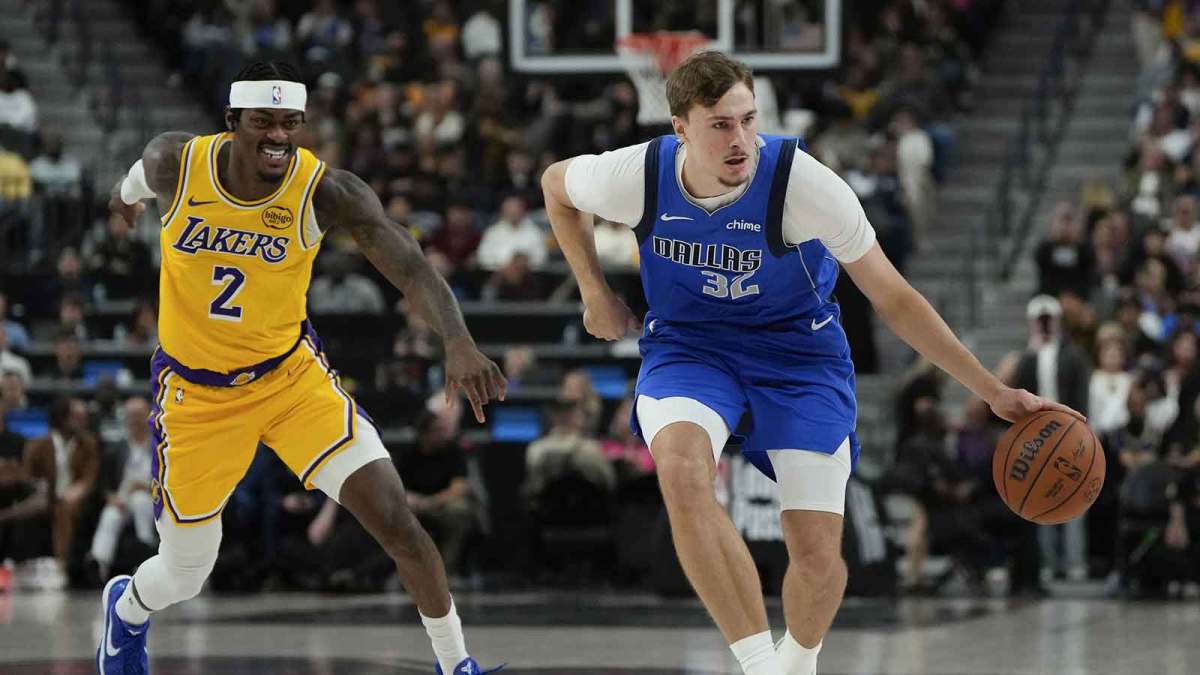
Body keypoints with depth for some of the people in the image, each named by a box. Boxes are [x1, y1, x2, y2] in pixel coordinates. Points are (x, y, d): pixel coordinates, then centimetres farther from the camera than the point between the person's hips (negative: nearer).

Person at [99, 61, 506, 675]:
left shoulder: (326, 191, -22)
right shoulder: (177, 163, -18)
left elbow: (411, 268, -33)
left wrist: (458, 343, -52)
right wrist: (128, 193, 34)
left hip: (291, 374, 0)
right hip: (195, 390, 0)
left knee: (392, 515, -17)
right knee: (182, 577, 10)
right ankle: (127, 607, 48)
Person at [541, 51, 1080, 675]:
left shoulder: (801, 181, -24)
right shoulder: (638, 175, -18)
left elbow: (891, 298, -16)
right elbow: (556, 184, 8)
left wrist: (992, 391, -17)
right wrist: (594, 292, 3)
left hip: (798, 349, -1)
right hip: (687, 344, 1)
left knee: (819, 558, -10)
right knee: (681, 466, -35)